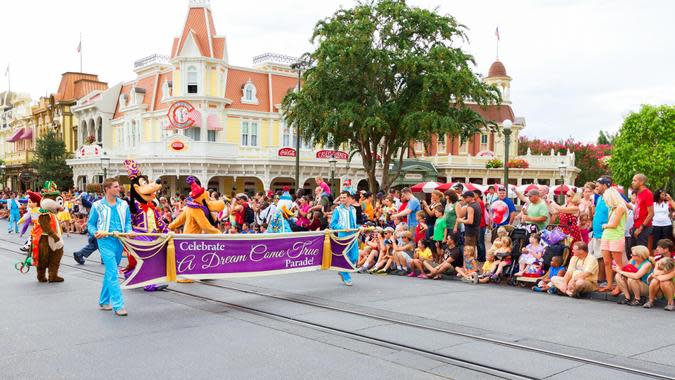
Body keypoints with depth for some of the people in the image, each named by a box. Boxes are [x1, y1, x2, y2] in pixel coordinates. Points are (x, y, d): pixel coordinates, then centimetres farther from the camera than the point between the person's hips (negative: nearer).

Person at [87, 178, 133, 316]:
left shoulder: (123, 205, 9)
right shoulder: (98, 205, -1)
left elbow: (128, 221, 16)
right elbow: (90, 224, 5)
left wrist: (129, 231, -4)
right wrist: (95, 233, -15)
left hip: (120, 241, 5)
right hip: (105, 240, -5)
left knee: (110, 272, 14)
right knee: (112, 272, -12)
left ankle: (103, 301, 28)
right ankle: (118, 305, -12)